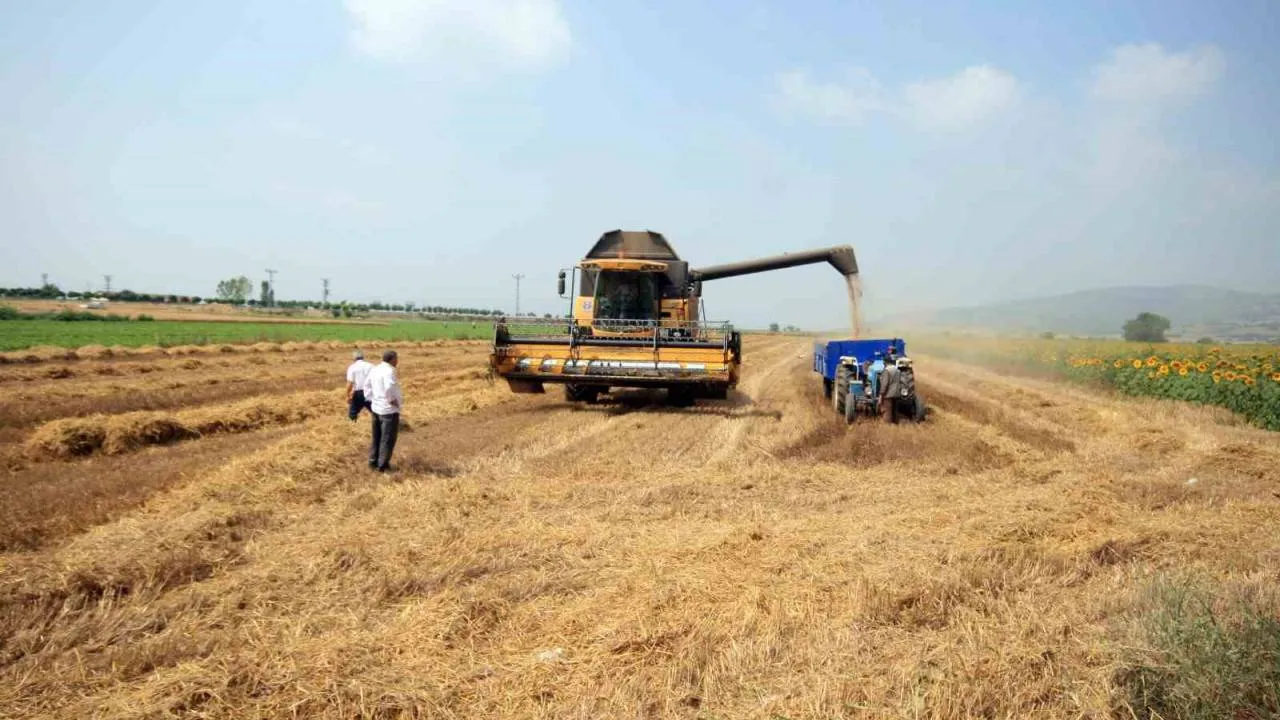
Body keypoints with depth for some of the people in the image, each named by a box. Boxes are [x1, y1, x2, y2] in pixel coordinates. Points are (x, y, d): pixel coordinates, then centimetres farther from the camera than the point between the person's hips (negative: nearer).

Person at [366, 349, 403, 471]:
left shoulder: (374, 369, 7)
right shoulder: (389, 371, -20)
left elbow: (368, 386, 13)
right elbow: (390, 388, -35)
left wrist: (372, 400, 14)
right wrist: (393, 400, -21)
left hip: (376, 407, 8)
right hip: (389, 410, -8)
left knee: (377, 437, 20)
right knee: (388, 439, 3)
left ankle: (373, 462, 26)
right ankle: (382, 465, 8)